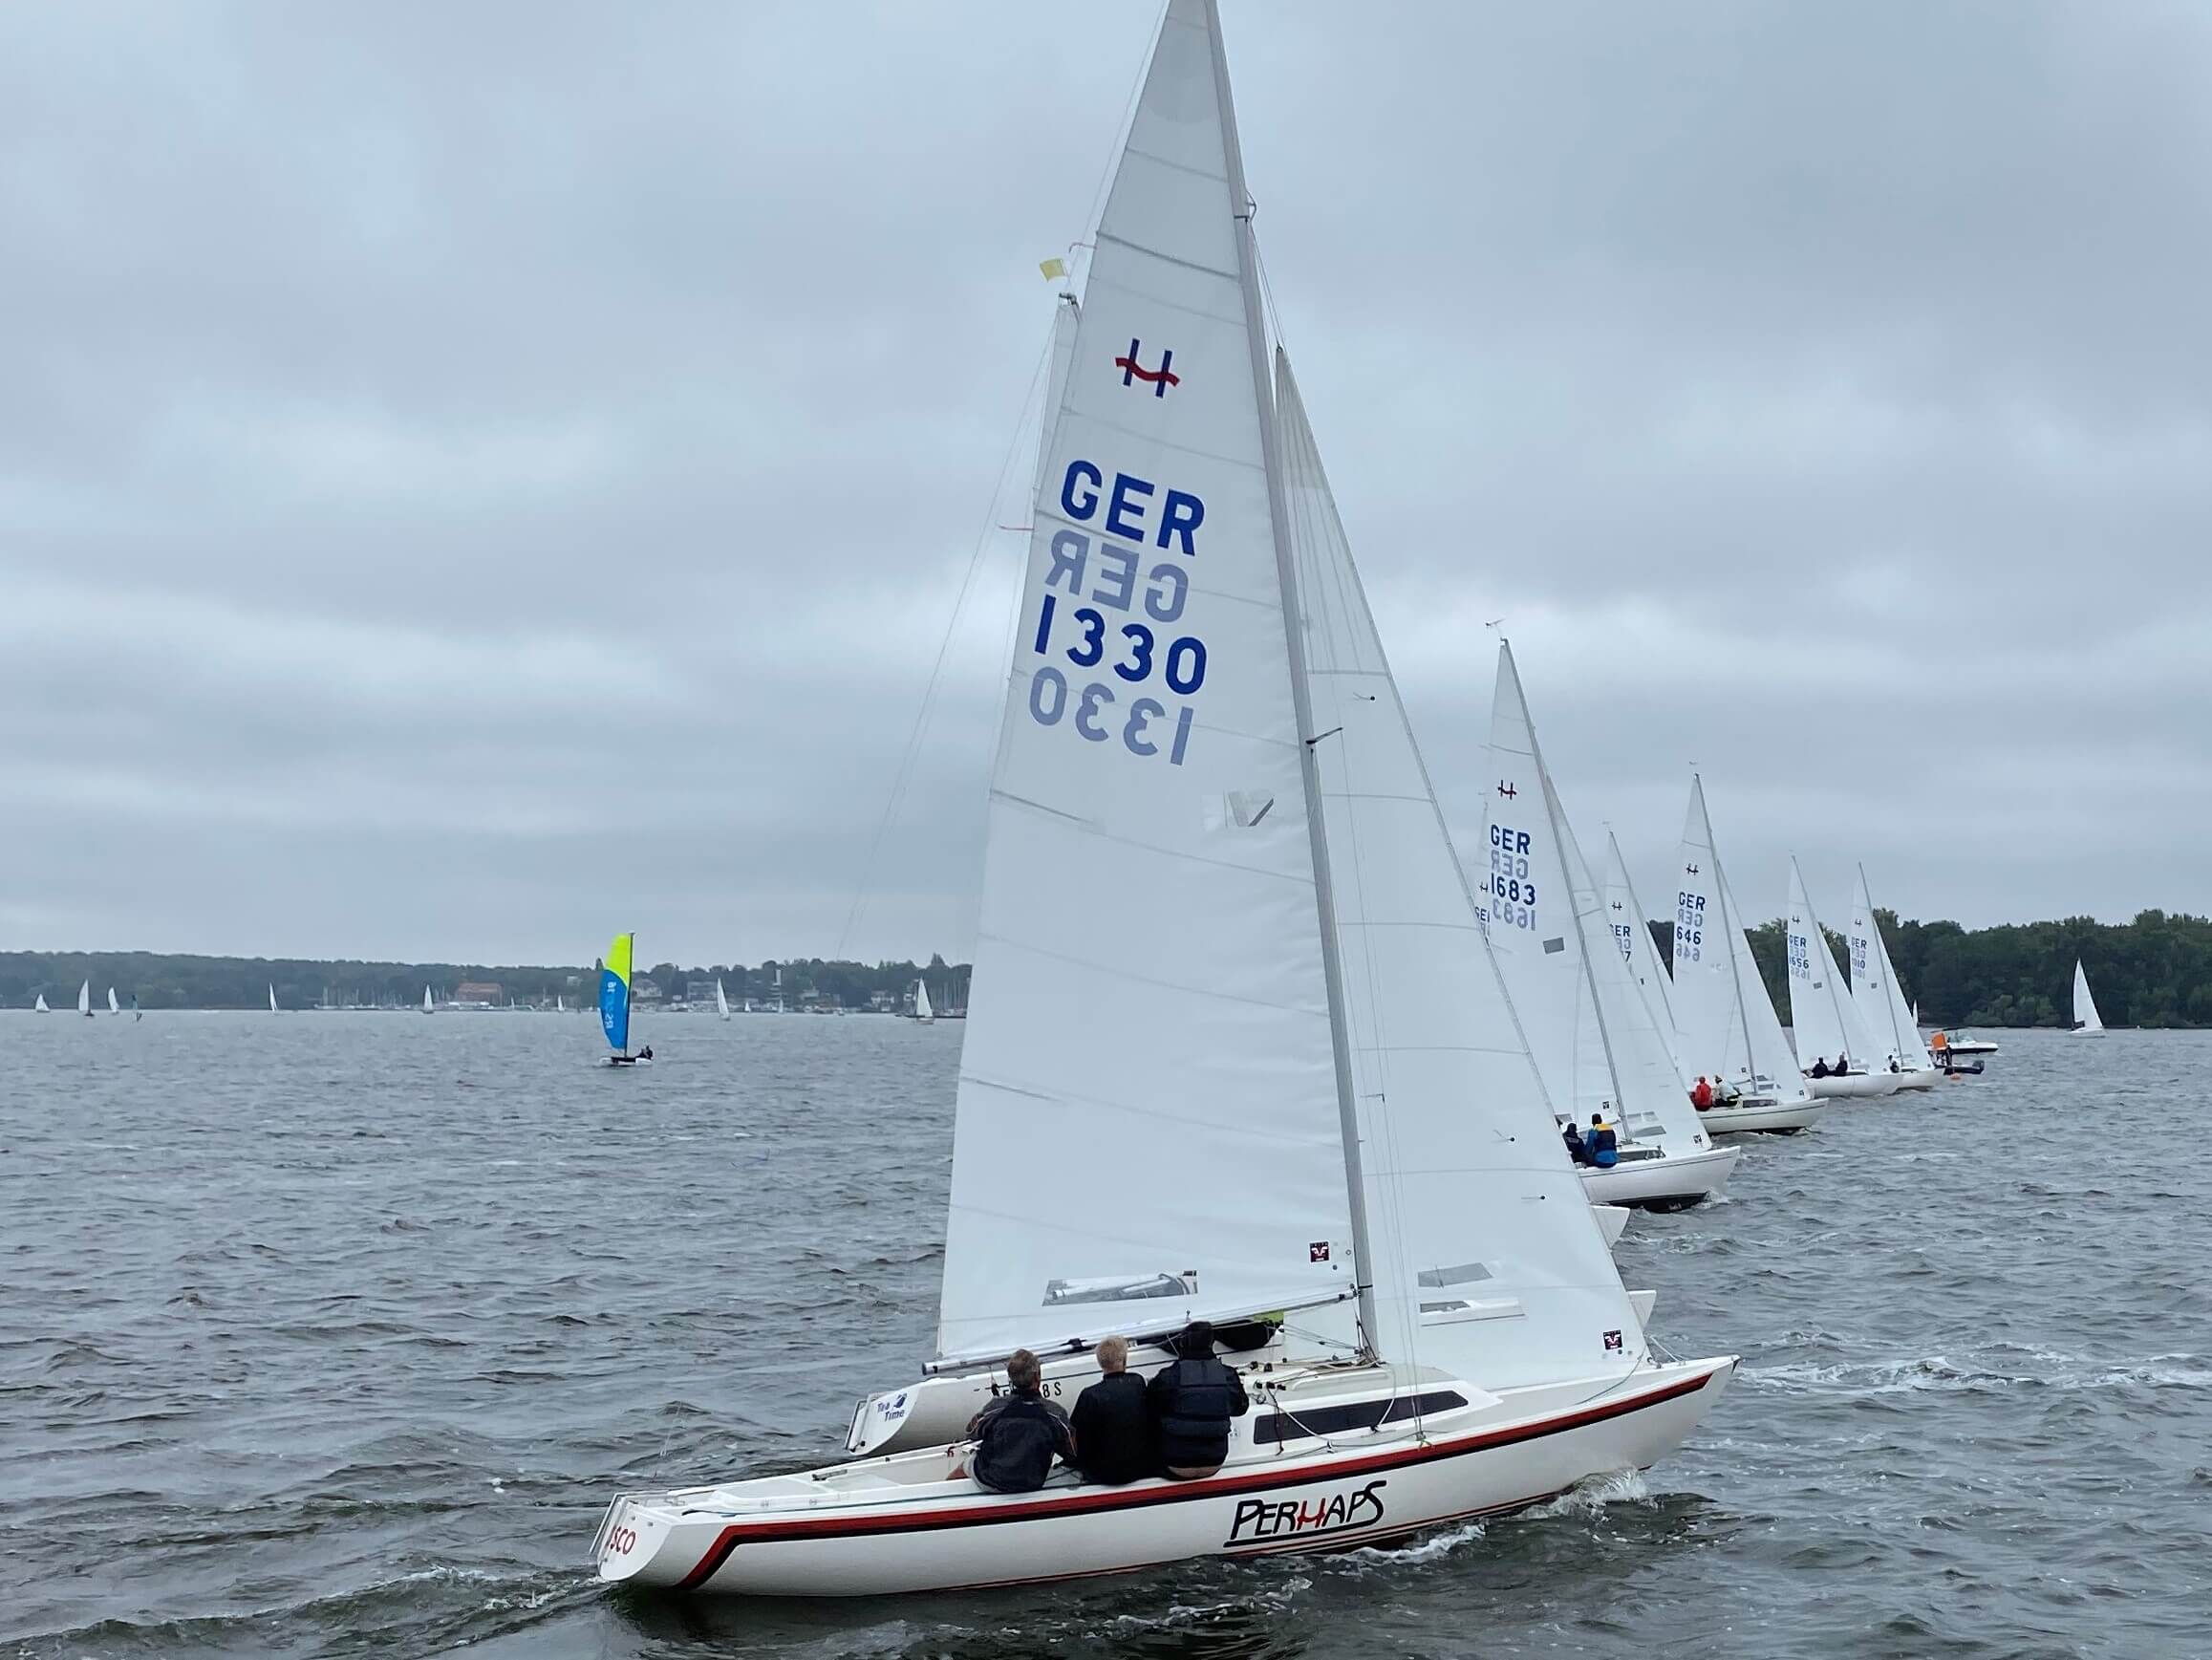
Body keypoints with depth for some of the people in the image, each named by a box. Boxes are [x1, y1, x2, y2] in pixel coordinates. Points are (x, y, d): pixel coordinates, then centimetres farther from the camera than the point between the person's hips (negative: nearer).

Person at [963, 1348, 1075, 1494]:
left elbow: (971, 1433, -3)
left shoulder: (995, 1408, -24)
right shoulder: (1056, 1414, -23)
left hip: (989, 1483, -1)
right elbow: (1072, 1456, -10)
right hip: (1032, 1485, 1)